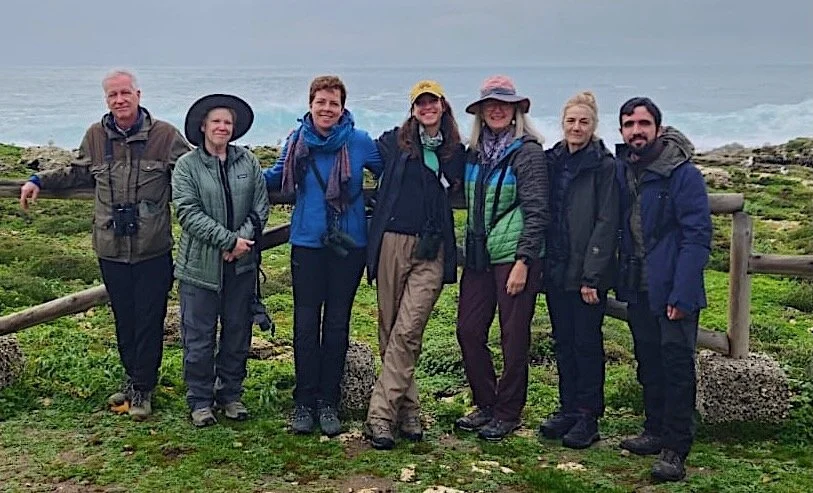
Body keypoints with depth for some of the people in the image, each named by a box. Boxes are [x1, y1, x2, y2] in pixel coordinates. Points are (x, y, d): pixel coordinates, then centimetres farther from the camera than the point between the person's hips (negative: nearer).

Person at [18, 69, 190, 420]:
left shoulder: (164, 135, -4)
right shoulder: (96, 136, 6)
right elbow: (78, 173, 23)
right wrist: (39, 181, 16)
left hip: (153, 250, -3)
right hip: (111, 249, 3)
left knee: (149, 320, 2)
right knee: (123, 319, 13)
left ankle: (142, 388, 15)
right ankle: (133, 378, 29)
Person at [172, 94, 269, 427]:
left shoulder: (248, 162, 5)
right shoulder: (187, 165, -3)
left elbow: (261, 205, 4)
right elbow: (188, 212, -11)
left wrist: (244, 237, -13)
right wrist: (229, 240, -17)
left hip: (242, 264, 3)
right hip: (200, 263, -3)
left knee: (238, 332, 12)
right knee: (199, 336, 3)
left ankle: (231, 394, 27)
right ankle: (200, 401, 16)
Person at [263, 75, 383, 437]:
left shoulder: (360, 142, -5)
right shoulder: (296, 142, 0)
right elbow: (275, 177, 16)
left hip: (349, 245, -1)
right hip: (307, 244, 1)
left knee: (337, 324, 7)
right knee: (306, 324, 2)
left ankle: (328, 402, 18)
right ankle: (304, 402, 14)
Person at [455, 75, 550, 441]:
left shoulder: (528, 153, -8)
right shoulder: (474, 152, 11)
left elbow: (537, 212, -11)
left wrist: (523, 262, -16)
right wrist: (467, 252, 14)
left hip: (514, 256, -6)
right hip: (478, 256, 7)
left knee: (513, 336, 2)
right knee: (468, 330, 8)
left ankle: (508, 414, 15)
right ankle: (486, 405, 24)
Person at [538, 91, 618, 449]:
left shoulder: (604, 165, -7)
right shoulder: (552, 161, 10)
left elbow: (606, 223, -12)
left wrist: (592, 275, -16)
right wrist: (540, 263, 5)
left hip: (586, 271, -5)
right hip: (556, 268, 6)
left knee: (587, 342, 2)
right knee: (563, 341, 12)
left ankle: (589, 415, 11)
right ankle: (568, 408, 23)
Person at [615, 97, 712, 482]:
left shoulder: (683, 174, -12)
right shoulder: (621, 172, 7)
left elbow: (697, 235, -16)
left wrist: (681, 294, -22)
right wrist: (621, 279, 4)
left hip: (672, 291, -6)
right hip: (638, 289, 6)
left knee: (676, 366, -2)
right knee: (648, 363, 15)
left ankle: (675, 449, 4)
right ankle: (656, 431, 28)